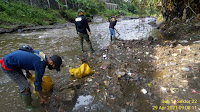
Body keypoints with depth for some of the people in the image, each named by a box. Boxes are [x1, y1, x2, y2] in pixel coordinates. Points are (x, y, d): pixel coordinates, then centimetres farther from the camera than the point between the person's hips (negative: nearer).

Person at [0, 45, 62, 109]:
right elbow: (37, 83, -15)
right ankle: (29, 107, 15)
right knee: (25, 86, -4)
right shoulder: (41, 65, -23)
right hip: (8, 66, -9)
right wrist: (42, 98, -1)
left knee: (23, 81, 22)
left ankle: (24, 97, 43)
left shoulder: (41, 54, 2)